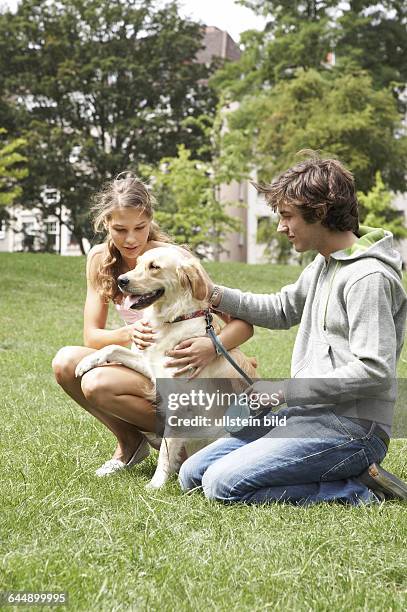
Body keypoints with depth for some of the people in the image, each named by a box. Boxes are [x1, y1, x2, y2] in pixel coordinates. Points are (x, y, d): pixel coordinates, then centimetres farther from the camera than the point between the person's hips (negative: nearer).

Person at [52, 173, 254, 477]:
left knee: (97, 384, -27)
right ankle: (130, 442, 2)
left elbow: (244, 323, -21)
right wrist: (127, 334, -28)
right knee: (66, 362, -16)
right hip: (140, 361, 6)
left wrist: (213, 345, -43)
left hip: (180, 373, -6)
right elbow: (92, 336, -6)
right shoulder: (100, 259, -4)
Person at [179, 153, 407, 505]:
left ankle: (358, 491, -9)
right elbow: (283, 310, 30)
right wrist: (215, 295, 15)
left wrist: (285, 390, -17)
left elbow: (374, 370, -22)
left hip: (351, 428, -10)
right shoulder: (324, 265, 15)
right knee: (193, 475, 6)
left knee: (223, 484, -21)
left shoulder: (368, 277, -16)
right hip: (308, 416, 10)